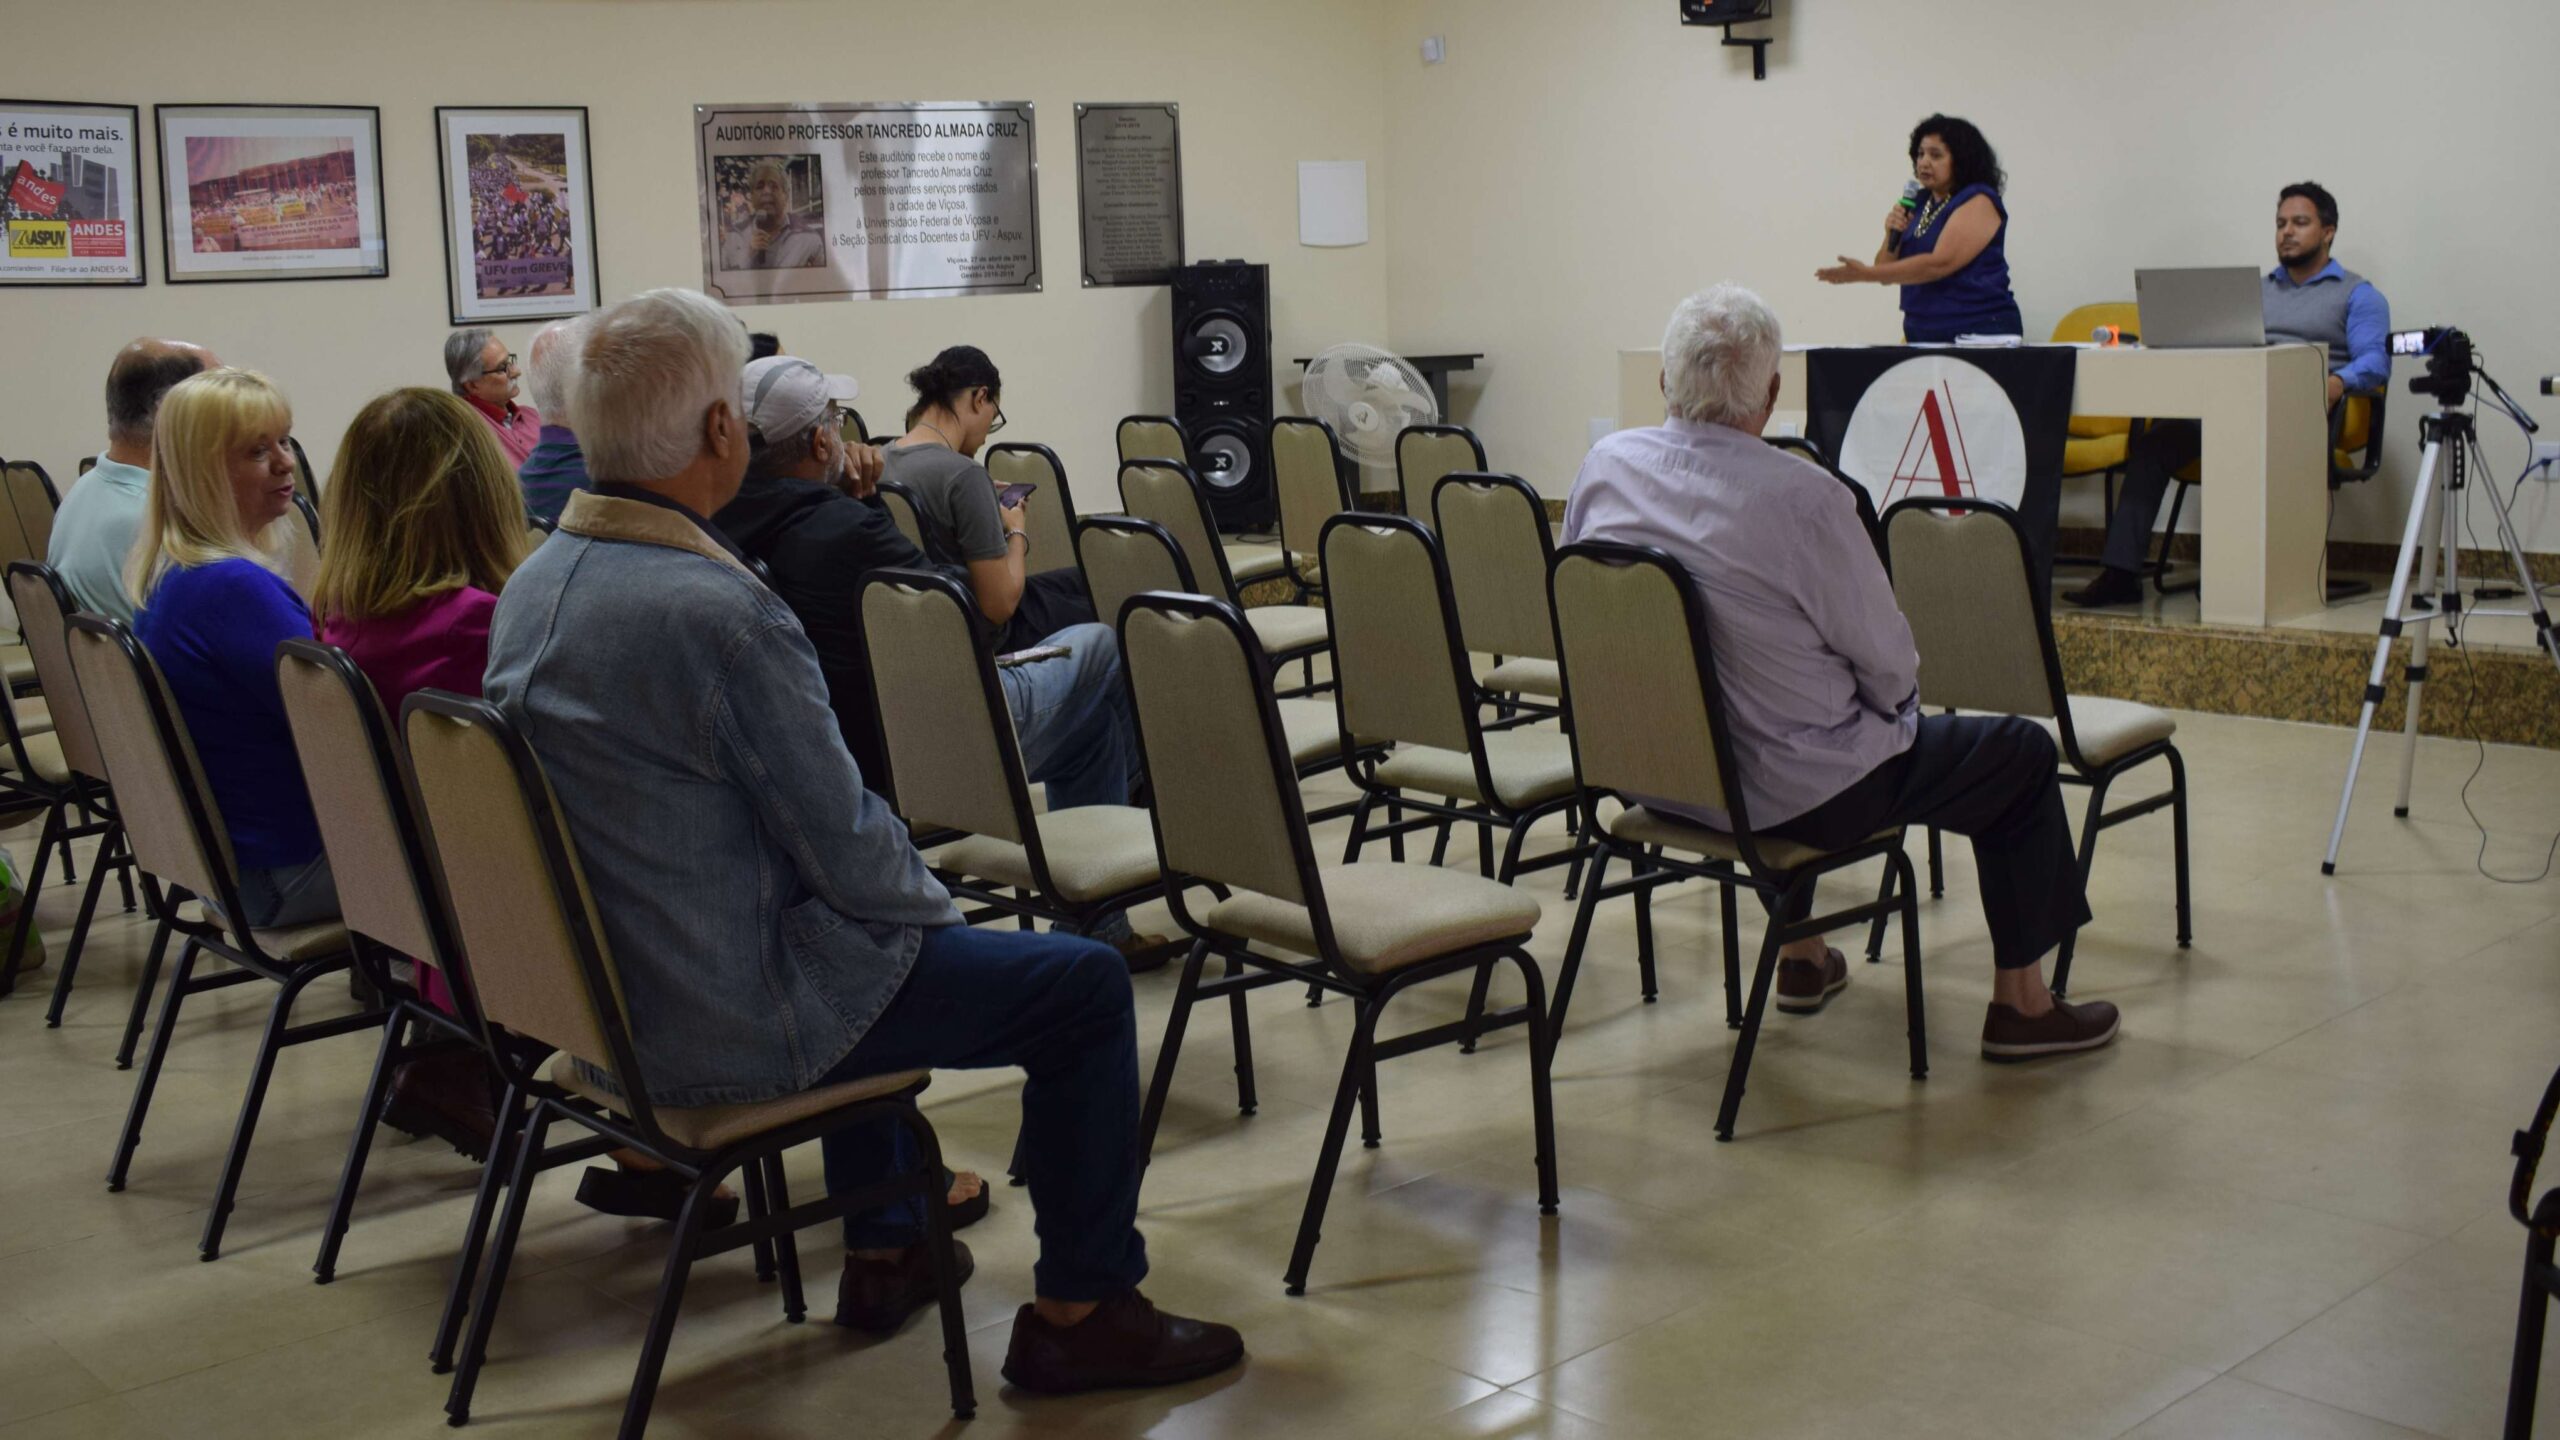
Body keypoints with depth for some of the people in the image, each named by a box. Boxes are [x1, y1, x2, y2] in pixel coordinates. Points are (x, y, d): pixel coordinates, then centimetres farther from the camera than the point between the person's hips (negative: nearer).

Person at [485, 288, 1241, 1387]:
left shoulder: (535, 584, 2)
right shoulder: (722, 614, -27)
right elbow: (845, 844, -20)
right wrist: (937, 904, 2)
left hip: (603, 995, 10)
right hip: (729, 1024, -9)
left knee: (880, 935, 35)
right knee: (1087, 984, 0)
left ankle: (882, 1253, 41)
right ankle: (1079, 1311, 10)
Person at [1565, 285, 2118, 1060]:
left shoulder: (1604, 466, -6)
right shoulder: (1801, 495, -24)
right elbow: (1888, 661, -14)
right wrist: (1894, 707, 10)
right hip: (1793, 796, -7)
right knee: (2023, 753, 11)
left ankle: (1801, 958, 46)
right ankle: (2020, 1002, 19)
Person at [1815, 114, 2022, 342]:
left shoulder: (1978, 202, -8)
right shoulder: (1918, 203, 12)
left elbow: (1939, 264, -21)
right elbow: (1887, 271, 14)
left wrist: (1866, 274, -23)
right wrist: (1893, 236, -7)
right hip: (1924, 334, 6)